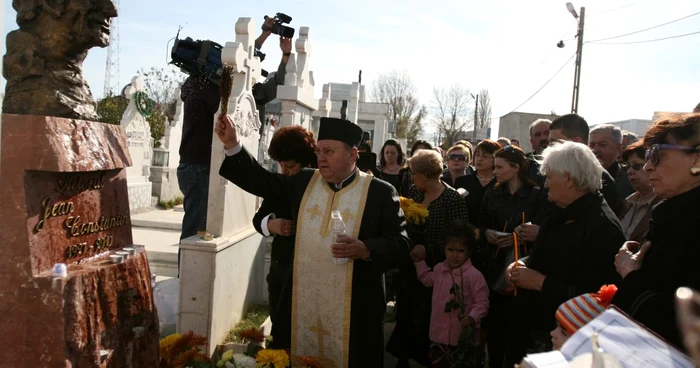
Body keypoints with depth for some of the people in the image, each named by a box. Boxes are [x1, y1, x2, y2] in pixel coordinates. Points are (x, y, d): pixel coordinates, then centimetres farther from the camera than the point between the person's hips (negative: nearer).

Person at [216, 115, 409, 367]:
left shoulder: (380, 192, -6)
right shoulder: (303, 182, 6)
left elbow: (400, 243, -7)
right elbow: (261, 181, 8)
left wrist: (365, 250, -24)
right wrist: (233, 144, -1)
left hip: (354, 307, -3)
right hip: (301, 302, 4)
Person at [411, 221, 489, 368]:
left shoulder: (474, 275, -19)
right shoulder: (439, 269, 3)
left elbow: (482, 302, -16)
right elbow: (428, 280, 24)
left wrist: (472, 317, -31)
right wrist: (420, 261, 18)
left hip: (463, 337, -6)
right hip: (439, 334, 6)